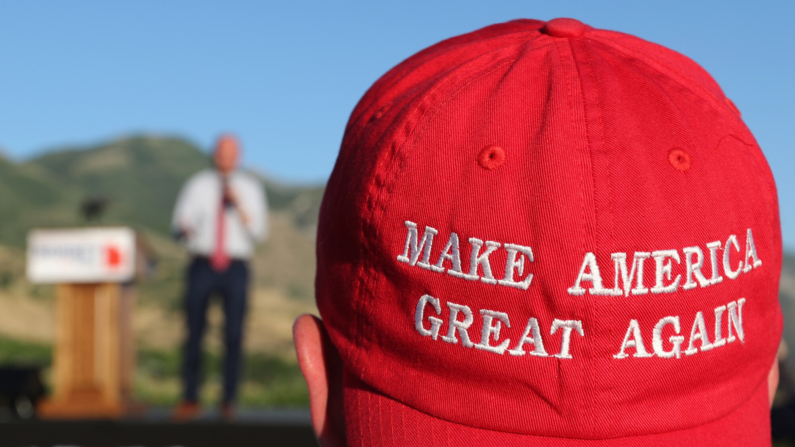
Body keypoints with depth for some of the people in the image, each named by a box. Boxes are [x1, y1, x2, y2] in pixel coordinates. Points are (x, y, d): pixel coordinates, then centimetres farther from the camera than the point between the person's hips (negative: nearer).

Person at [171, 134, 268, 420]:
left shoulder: (250, 188, 7)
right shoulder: (197, 185, 7)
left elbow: (259, 233, -1)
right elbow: (179, 223, 2)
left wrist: (239, 206, -14)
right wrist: (184, 227, -22)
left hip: (235, 268, 0)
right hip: (202, 265, 0)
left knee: (234, 336, -1)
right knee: (194, 333, 2)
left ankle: (228, 401, 9)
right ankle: (190, 401, 11)